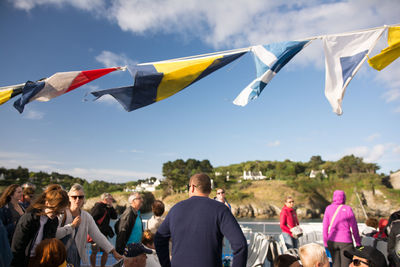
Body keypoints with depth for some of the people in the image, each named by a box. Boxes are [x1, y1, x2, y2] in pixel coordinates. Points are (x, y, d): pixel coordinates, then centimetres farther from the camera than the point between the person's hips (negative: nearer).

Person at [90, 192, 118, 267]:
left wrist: (111, 206, 0)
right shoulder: (98, 206, -14)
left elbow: (115, 217, 9)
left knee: (106, 252, 10)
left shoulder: (107, 208, 12)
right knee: (94, 252, 4)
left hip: (104, 234, 8)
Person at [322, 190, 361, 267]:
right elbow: (354, 228, -1)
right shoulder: (348, 209, -6)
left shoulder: (328, 208, -1)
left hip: (332, 241, 2)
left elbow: (325, 227, 0)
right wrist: (358, 243, 10)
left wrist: (325, 242, 8)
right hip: (345, 241, -2)